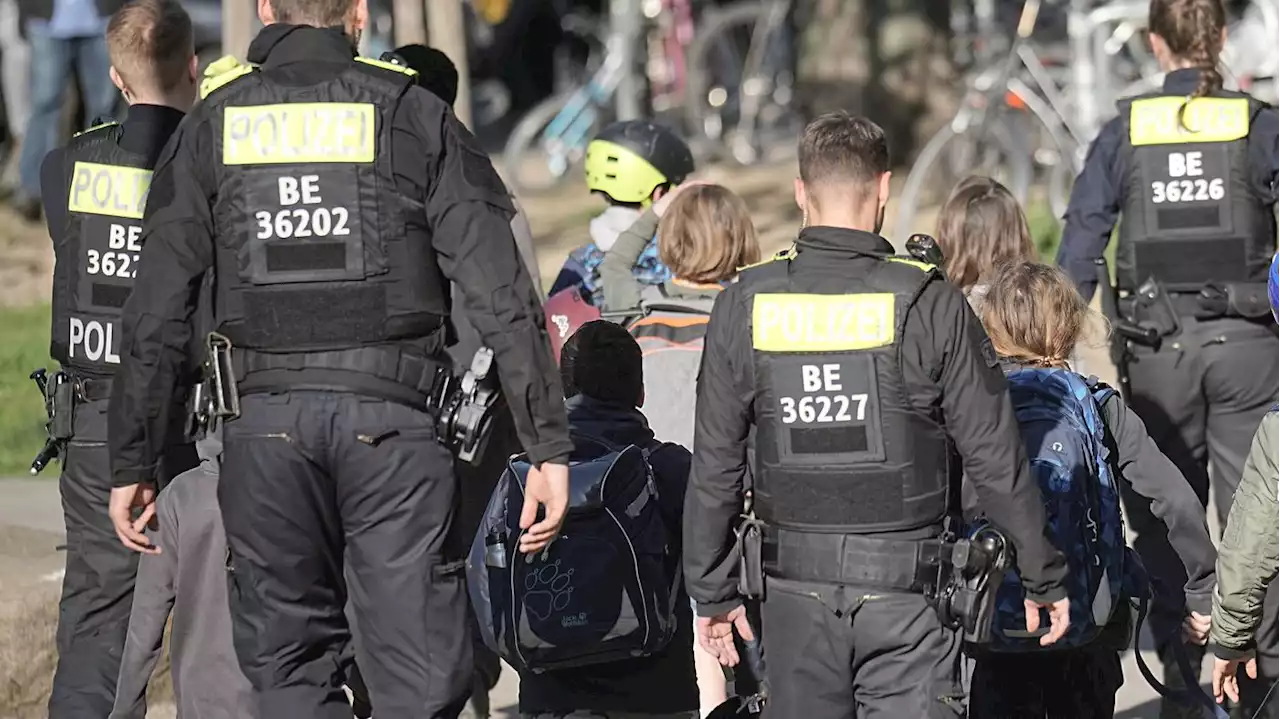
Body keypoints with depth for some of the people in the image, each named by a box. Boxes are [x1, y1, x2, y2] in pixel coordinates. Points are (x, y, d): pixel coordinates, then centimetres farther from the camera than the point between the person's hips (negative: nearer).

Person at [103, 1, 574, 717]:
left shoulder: (213, 126, 9)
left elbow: (156, 315, 7)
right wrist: (549, 444, 0)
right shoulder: (413, 114, 4)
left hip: (266, 421, 2)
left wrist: (133, 461, 13)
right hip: (391, 416, -2)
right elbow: (503, 295, -2)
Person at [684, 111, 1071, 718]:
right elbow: (996, 460, -4)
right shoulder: (930, 306, -8)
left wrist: (712, 593, 14)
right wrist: (1043, 578, 7)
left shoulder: (745, 308, -1)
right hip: (904, 592, -3)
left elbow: (714, 467, 4)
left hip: (795, 587, 3)